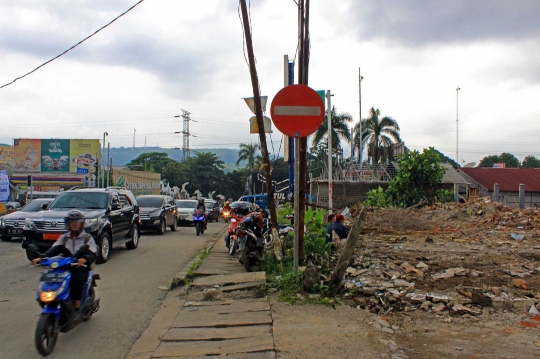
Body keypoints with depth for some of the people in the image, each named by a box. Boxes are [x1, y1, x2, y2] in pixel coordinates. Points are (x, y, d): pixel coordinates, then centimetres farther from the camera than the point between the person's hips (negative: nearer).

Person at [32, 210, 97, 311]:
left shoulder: (88, 238, 7)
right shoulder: (64, 237, 19)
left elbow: (92, 255, -8)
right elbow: (54, 250, 3)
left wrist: (84, 259, -33)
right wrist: (41, 257, -17)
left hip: (81, 268, -4)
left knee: (76, 281, -34)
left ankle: (77, 308, -25)